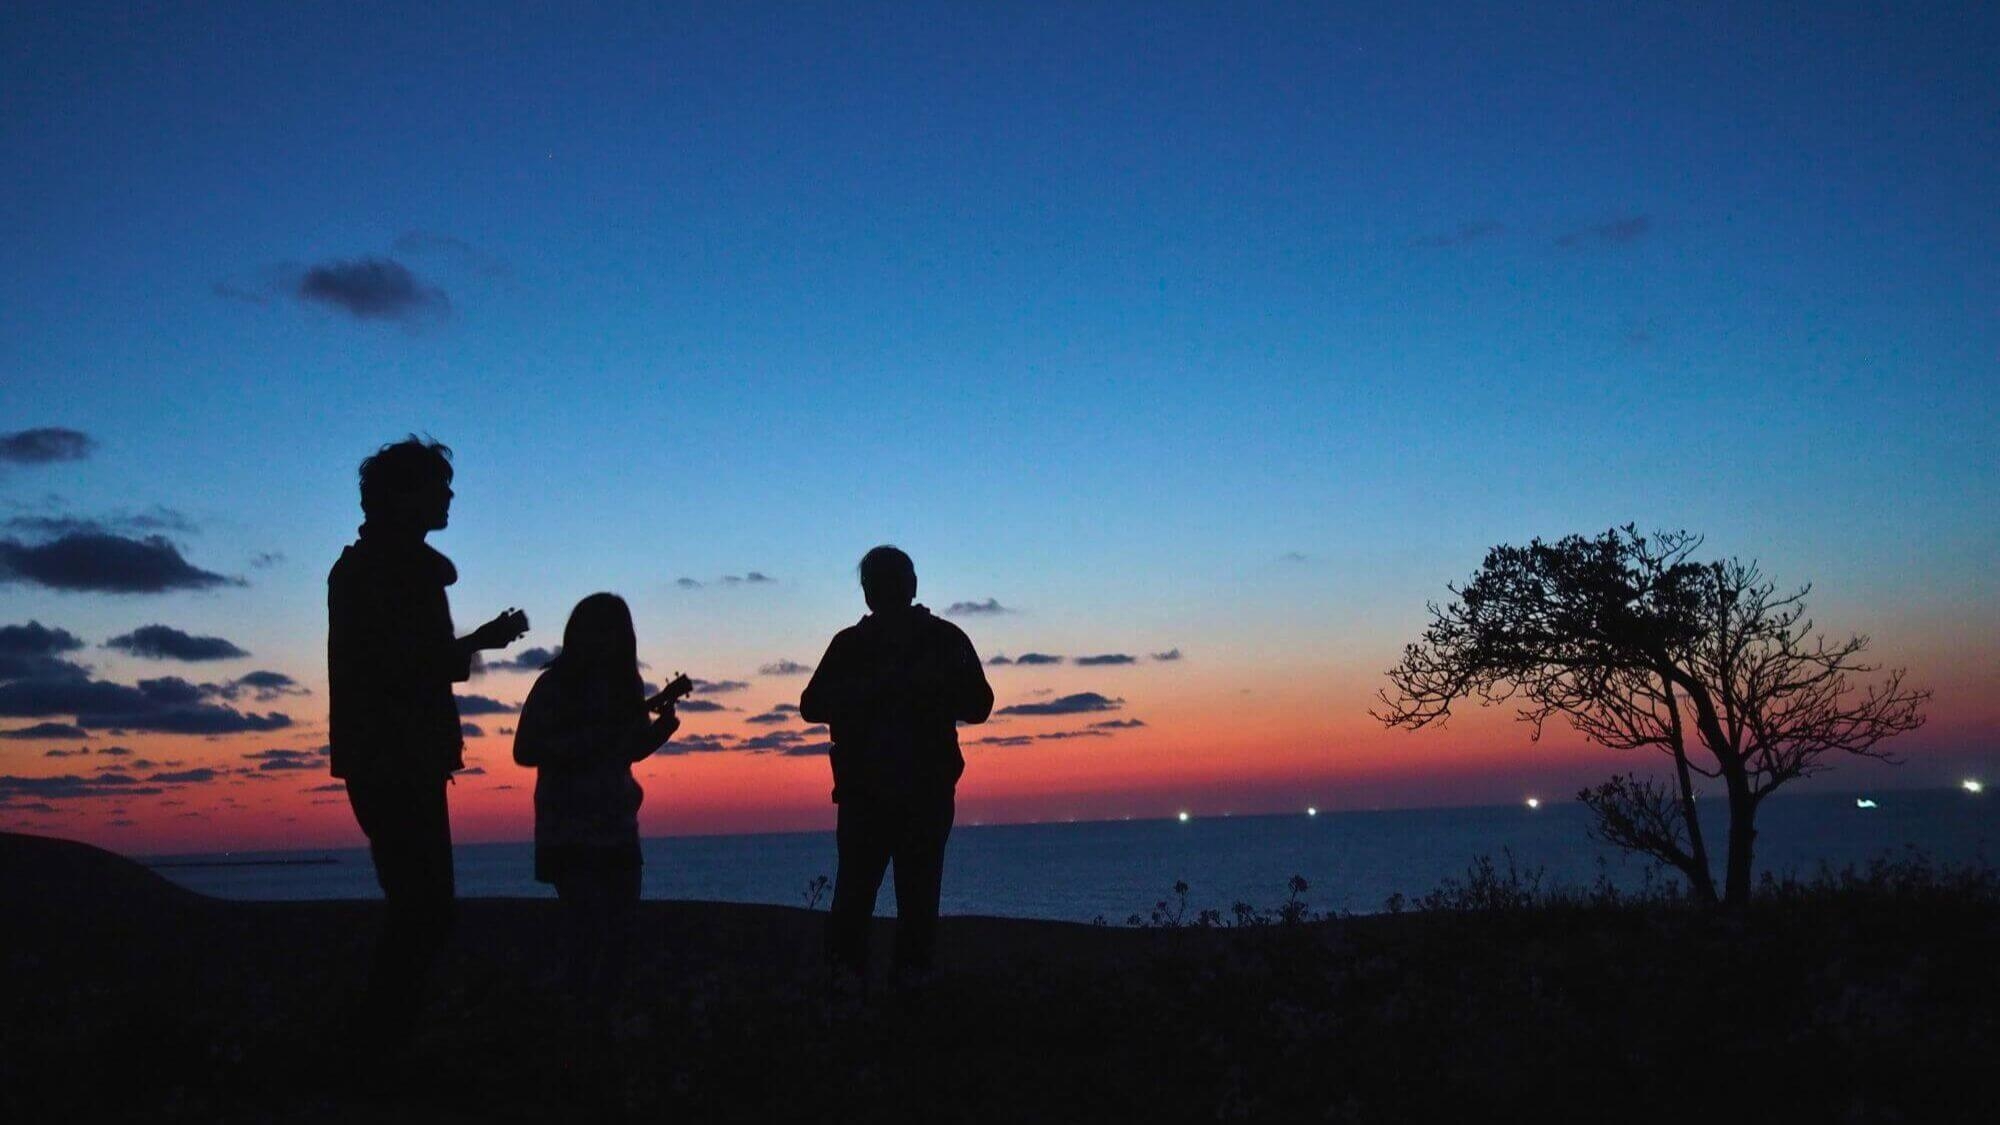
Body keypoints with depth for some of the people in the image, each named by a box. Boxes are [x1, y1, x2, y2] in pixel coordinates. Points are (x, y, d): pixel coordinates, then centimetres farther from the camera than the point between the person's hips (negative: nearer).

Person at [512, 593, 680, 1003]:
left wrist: (662, 725, -3)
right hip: (570, 832, -6)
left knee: (618, 932, 5)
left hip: (617, 830, 6)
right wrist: (590, 741, -23)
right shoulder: (556, 684, -8)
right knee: (592, 934, -14)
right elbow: (525, 751, -14)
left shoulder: (623, 683, 7)